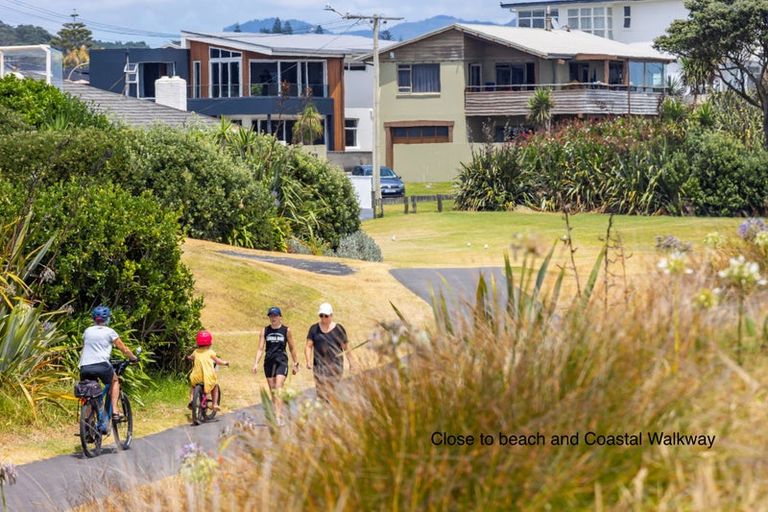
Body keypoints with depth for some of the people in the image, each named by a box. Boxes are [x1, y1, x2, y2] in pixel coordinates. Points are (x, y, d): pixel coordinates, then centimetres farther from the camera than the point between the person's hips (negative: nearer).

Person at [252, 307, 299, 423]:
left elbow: (292, 349, 10)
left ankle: (279, 416, -24)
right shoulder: (265, 331, 7)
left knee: (278, 388, -17)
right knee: (272, 391, 8)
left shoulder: (286, 330, 2)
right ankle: (276, 412, 17)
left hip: (281, 361, -4)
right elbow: (260, 349, 5)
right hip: (269, 361, 4)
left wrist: (295, 364, 12)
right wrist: (256, 363, -6)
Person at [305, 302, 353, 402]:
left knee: (332, 392, -9)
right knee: (321, 392, -6)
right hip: (319, 364, 1)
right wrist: (308, 361, -8)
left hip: (335, 365, -1)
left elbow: (346, 347, 8)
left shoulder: (338, 329, 6)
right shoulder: (314, 329, 9)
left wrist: (350, 362, 2)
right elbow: (308, 346, 6)